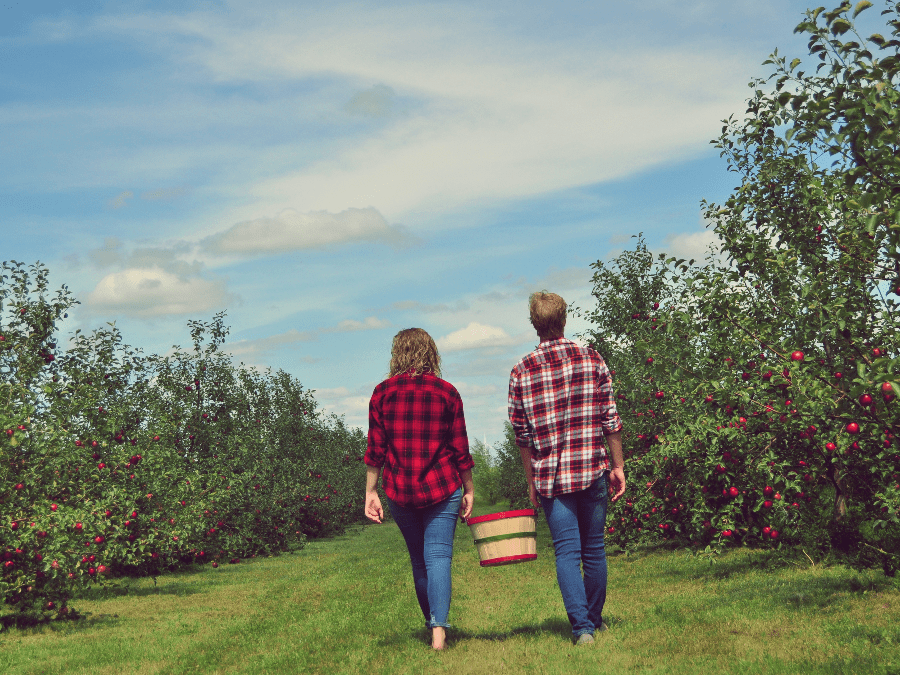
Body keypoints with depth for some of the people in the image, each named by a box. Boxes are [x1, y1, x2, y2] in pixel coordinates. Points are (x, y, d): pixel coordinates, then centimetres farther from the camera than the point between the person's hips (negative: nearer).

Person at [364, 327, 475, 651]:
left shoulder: (382, 392, 1)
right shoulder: (447, 392, 0)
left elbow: (375, 448, 0)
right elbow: (460, 448, 1)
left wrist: (370, 493, 4)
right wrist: (469, 490, 9)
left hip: (399, 490, 2)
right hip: (441, 488, -1)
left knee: (418, 559, 15)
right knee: (438, 555, -2)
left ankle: (432, 622, 25)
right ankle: (439, 628, -14)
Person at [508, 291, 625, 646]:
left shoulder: (521, 371, -2)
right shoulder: (592, 359, -2)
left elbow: (522, 434, 2)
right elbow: (609, 419, -1)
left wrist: (531, 480, 11)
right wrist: (618, 466, 8)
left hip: (550, 474, -1)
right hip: (593, 469, 1)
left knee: (567, 551, 2)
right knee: (594, 548, 13)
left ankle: (582, 626, -8)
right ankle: (595, 618, 27)